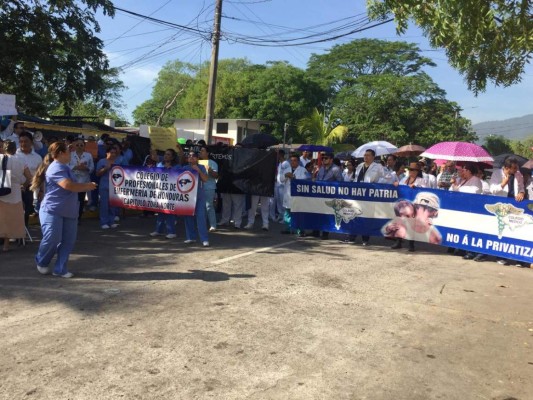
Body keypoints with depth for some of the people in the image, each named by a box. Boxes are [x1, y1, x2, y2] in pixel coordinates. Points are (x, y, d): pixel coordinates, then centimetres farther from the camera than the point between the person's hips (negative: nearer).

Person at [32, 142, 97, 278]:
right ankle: (41, 262, 22)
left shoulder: (64, 167, 15)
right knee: (52, 240, -6)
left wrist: (86, 186, 3)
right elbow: (68, 185, -28)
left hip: (69, 212, 9)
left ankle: (60, 269, 10)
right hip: (52, 211, -9)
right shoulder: (56, 168, -17)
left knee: (68, 241, 3)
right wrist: (86, 186, -15)